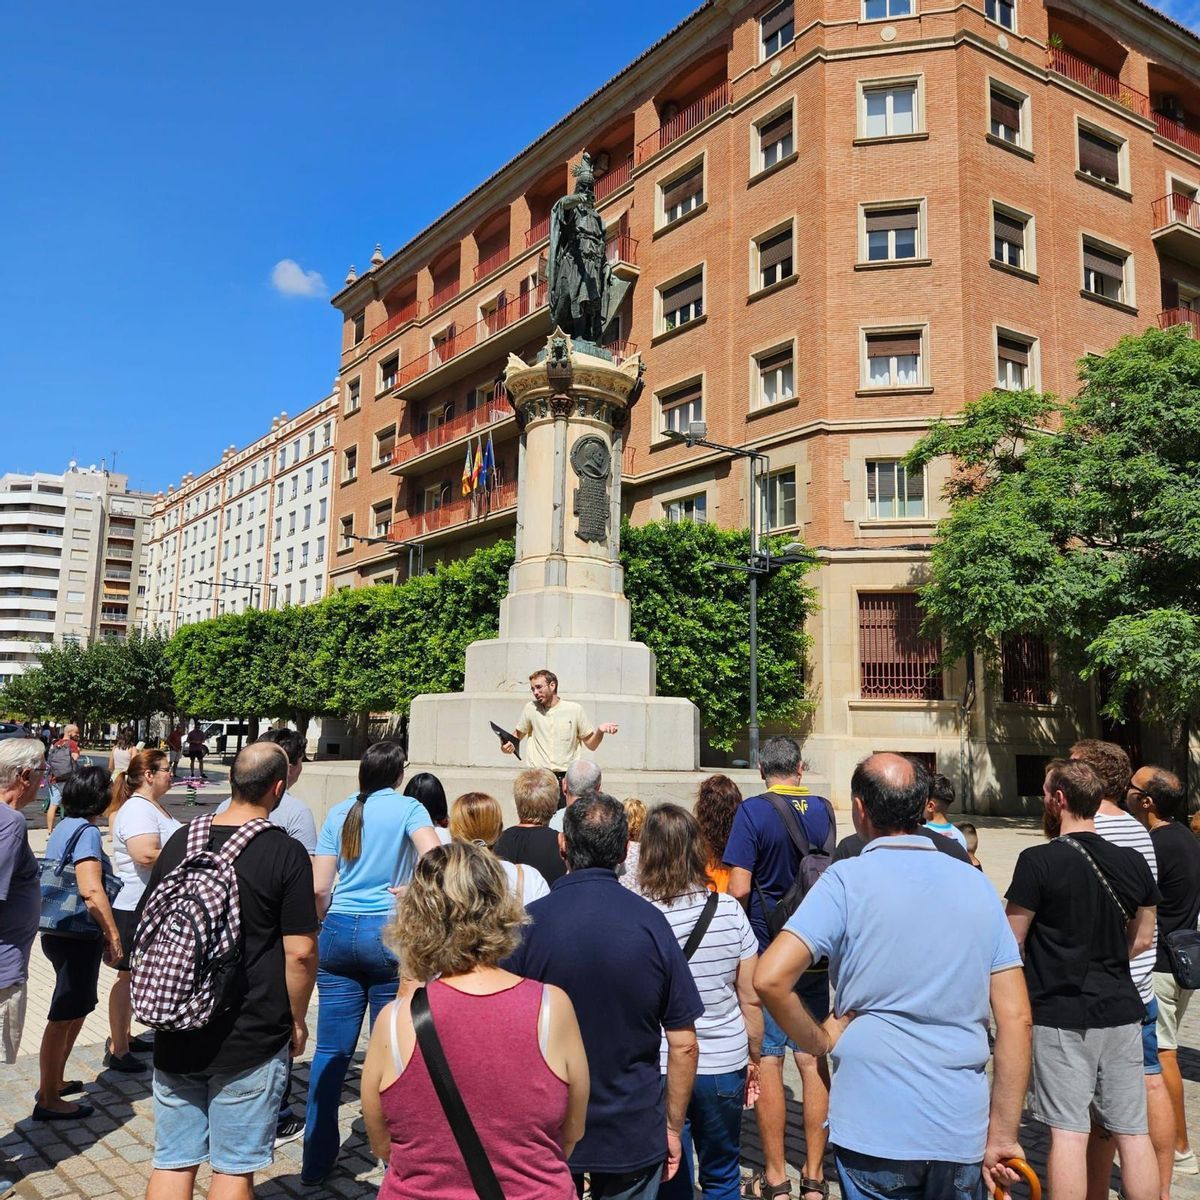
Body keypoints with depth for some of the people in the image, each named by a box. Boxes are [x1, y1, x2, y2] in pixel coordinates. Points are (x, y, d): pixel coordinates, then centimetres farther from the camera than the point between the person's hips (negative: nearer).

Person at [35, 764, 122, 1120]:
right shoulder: (86, 831, -18)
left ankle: (54, 1081, 33)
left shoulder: (64, 827, 10)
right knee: (64, 1017, 1)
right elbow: (91, 890, -25)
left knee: (78, 1009, 22)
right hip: (78, 938, -9)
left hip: (61, 934, 9)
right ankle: (48, 1100, 12)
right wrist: (113, 936, -21)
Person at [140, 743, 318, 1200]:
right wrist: (297, 1021, 0)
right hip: (252, 1038, -4)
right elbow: (300, 951, -16)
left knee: (172, 1162, 16)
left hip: (176, 1036, 5)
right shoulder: (286, 852, -15)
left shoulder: (180, 841, 1)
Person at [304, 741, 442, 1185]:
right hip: (388, 933, -3)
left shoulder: (339, 812, 7)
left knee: (331, 1050, 9)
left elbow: (319, 887, 4)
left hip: (339, 932, 4)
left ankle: (316, 1160, 18)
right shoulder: (407, 808, -4)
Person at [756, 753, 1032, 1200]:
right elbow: (1016, 1019, 0)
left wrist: (820, 1040, -4)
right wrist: (1003, 1134, 6)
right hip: (962, 1133, 4)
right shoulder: (976, 885, 1)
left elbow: (770, 979, -21)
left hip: (874, 1127, -4)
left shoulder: (848, 881, -12)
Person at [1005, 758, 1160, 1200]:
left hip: (1060, 1015, -5)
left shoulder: (1039, 861, -15)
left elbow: (1012, 940, -11)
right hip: (1121, 1010, 5)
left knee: (1069, 1132, 1)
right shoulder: (1133, 862, 2)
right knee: (1133, 1132, 11)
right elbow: (1141, 939, 13)